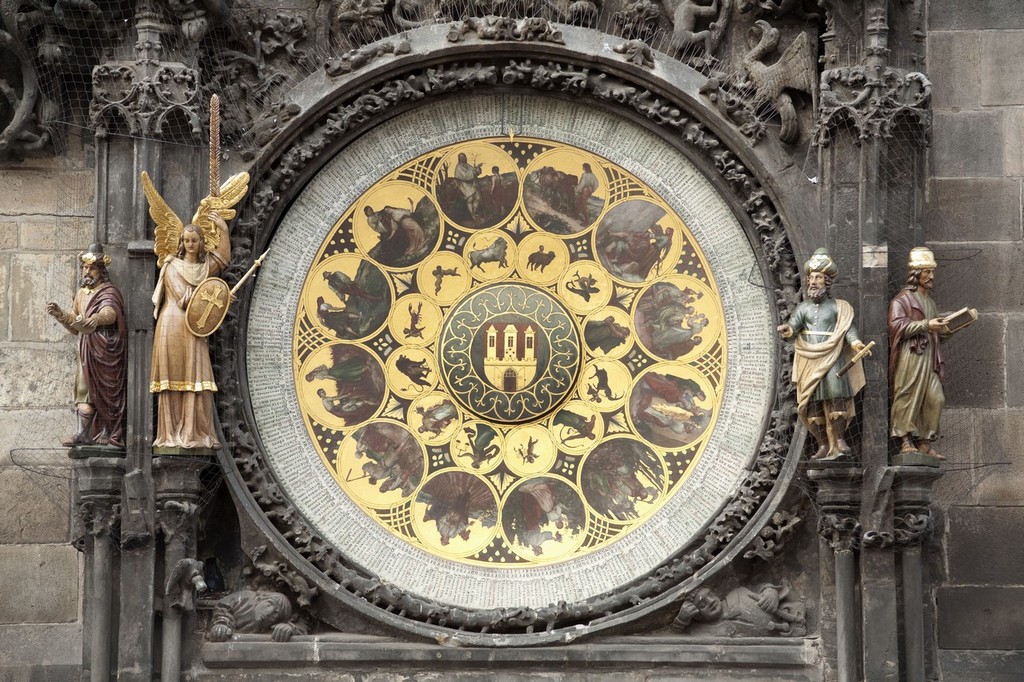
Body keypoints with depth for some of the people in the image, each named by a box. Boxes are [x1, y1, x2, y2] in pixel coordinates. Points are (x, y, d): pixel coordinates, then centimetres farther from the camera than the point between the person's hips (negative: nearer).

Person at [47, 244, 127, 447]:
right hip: (86, 349, 7)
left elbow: (110, 313, -29)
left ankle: (108, 434, -6)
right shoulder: (82, 294, 19)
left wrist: (95, 319, -51)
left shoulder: (109, 292, -5)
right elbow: (75, 326, 23)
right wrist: (60, 314, 5)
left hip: (104, 349, -7)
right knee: (85, 389, 0)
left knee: (105, 389, -8)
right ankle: (84, 433, -2)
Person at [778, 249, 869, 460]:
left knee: (835, 394, -22)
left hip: (832, 358, -3)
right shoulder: (803, 307, 16)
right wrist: (787, 330, -24)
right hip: (809, 361, 3)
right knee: (811, 404, -2)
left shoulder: (838, 307, 7)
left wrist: (855, 343, -25)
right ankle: (823, 445, 4)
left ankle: (839, 439, -15)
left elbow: (848, 328, -4)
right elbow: (794, 323, 1)